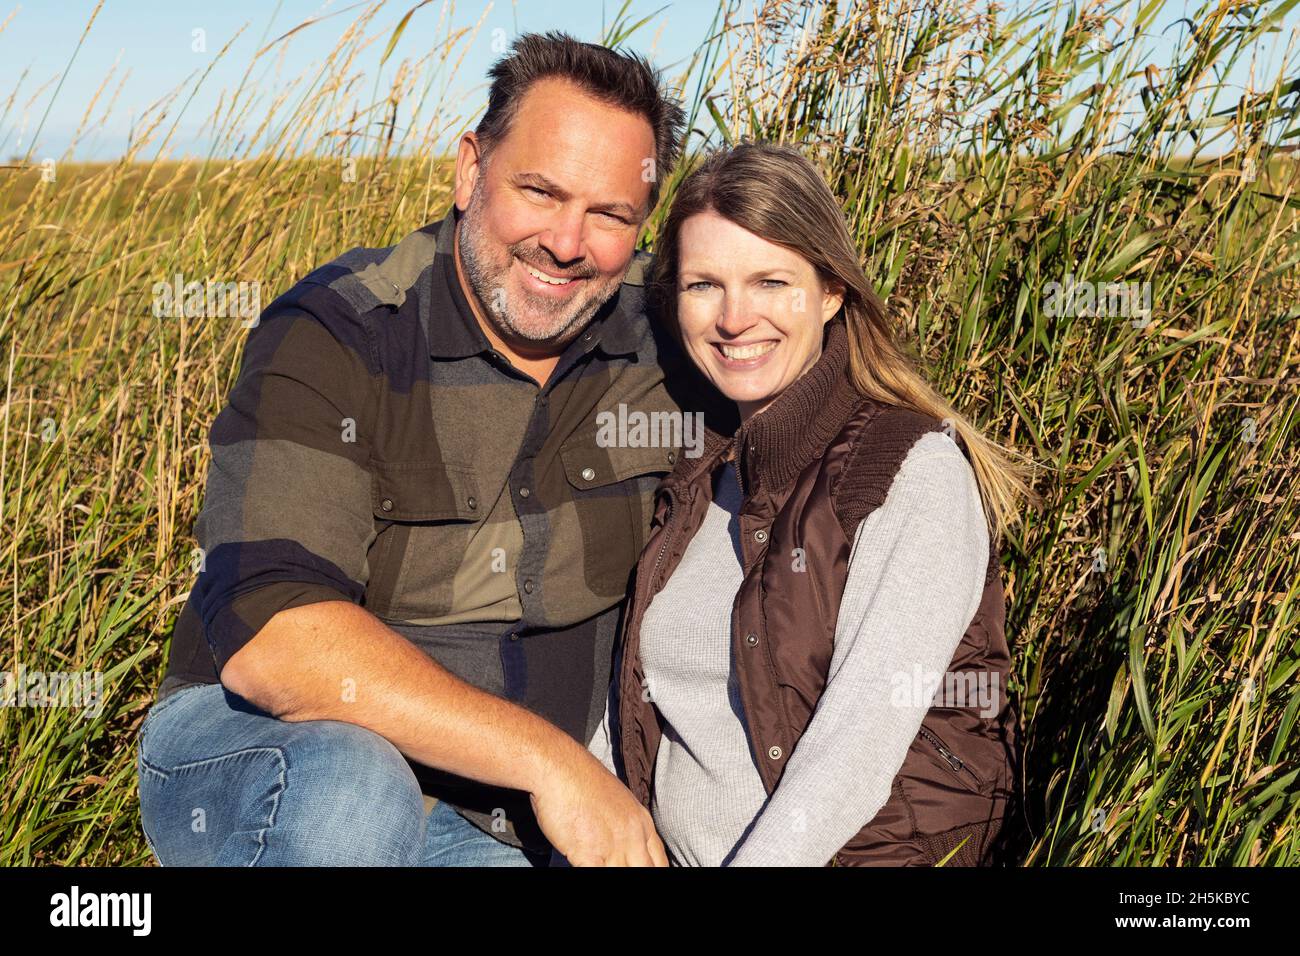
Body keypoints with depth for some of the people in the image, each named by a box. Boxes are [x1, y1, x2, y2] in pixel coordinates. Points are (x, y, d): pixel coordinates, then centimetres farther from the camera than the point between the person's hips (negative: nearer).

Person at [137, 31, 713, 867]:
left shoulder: (665, 333, -4)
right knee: (344, 796, -36)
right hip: (259, 752, -4)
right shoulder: (334, 337, -18)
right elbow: (267, 637, -30)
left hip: (513, 819, 5)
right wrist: (549, 757, -31)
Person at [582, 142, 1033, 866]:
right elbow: (626, 708, 12)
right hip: (669, 852, 5)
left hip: (853, 854, -5)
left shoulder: (919, 473, -9)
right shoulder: (695, 485, 11)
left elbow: (857, 749, -16)